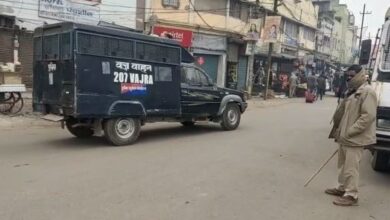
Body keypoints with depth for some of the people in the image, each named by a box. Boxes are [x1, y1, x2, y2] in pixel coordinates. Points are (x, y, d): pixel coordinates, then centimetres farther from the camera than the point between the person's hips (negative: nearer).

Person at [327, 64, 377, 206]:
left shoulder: (367, 92, -14)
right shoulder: (351, 91, 16)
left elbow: (368, 116, -23)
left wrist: (349, 132, -22)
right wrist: (340, 131, 14)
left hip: (355, 138, -9)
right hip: (345, 136, 9)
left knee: (350, 167, -4)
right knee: (343, 165, 19)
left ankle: (351, 195, 6)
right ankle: (342, 188, 33)